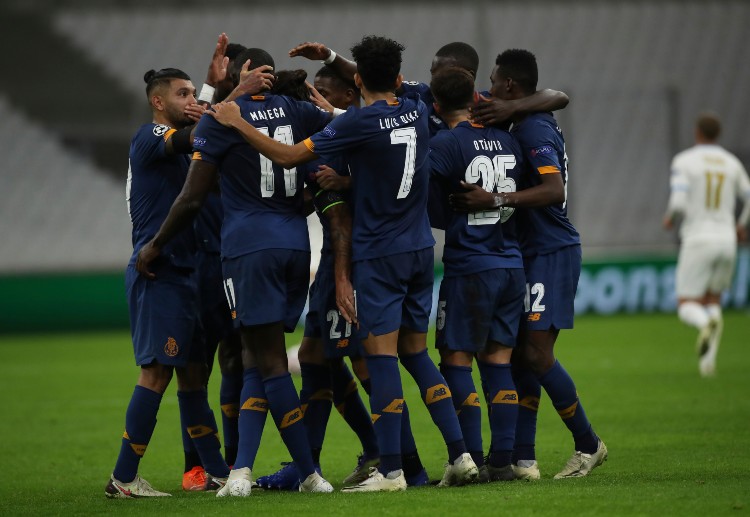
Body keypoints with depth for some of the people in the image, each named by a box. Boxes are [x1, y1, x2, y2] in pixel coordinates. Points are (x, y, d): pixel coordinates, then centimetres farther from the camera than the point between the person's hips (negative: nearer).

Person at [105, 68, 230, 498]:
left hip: (185, 272, 9)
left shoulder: (180, 149, 19)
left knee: (194, 371, 10)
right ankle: (124, 479, -8)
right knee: (157, 370, -10)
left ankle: (217, 471, 14)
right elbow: (192, 137, -25)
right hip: (158, 272, -9)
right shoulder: (150, 137, -9)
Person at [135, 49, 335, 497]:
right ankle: (242, 469, 0)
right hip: (297, 244, 5)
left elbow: (193, 199, -3)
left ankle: (311, 473, -6)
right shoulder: (295, 111, 8)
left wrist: (156, 245, 9)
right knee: (256, 359, 10)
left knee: (270, 362, -3)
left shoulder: (221, 119, -2)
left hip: (249, 246, -5)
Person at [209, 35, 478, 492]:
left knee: (381, 353, -6)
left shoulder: (358, 122, -14)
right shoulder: (417, 113, 5)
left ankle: (391, 470, -9)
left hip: (379, 253, -7)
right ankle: (461, 455, 8)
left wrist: (239, 124, -4)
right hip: (420, 249, 7)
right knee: (415, 352, 13)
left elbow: (290, 156, -13)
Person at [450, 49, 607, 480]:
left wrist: (496, 200, -33)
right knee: (521, 353, 5)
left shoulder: (533, 131, -18)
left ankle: (588, 444, 5)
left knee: (537, 355, -9)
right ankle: (523, 459, 4)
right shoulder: (537, 123, 12)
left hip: (551, 253, -10)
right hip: (535, 251, 10)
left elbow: (554, 189, -29)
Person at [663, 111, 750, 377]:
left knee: (687, 308, 0)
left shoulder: (684, 161, -5)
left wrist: (669, 217, 8)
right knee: (712, 300, 21)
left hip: (698, 242, -4)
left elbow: (678, 202, -16)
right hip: (726, 240, 4)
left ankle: (708, 324, -37)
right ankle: (709, 355, 1)